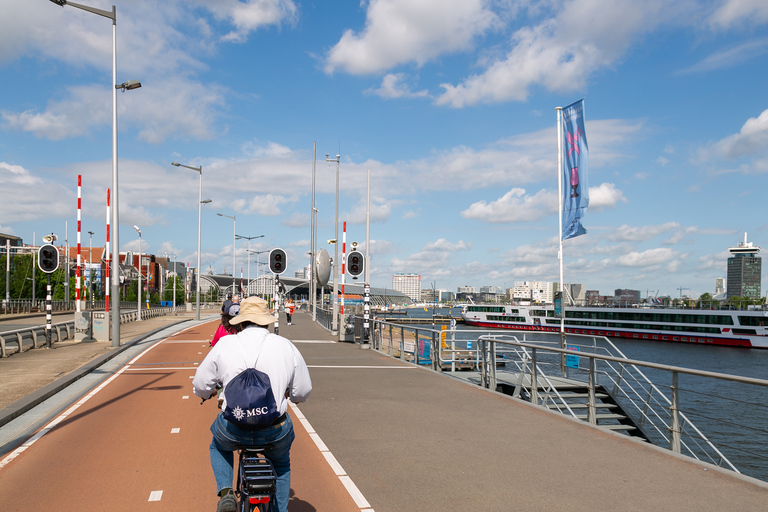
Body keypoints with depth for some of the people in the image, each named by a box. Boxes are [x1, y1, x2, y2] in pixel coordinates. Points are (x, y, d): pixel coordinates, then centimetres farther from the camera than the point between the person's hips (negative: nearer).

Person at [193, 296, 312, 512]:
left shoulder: (224, 344, 0)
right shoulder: (286, 346, 2)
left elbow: (201, 385, 9)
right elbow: (303, 391, 9)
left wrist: (209, 393, 33)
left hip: (233, 430, 0)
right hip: (275, 433, 1)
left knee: (218, 446, 35)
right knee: (281, 464, 33)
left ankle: (225, 491, 15)